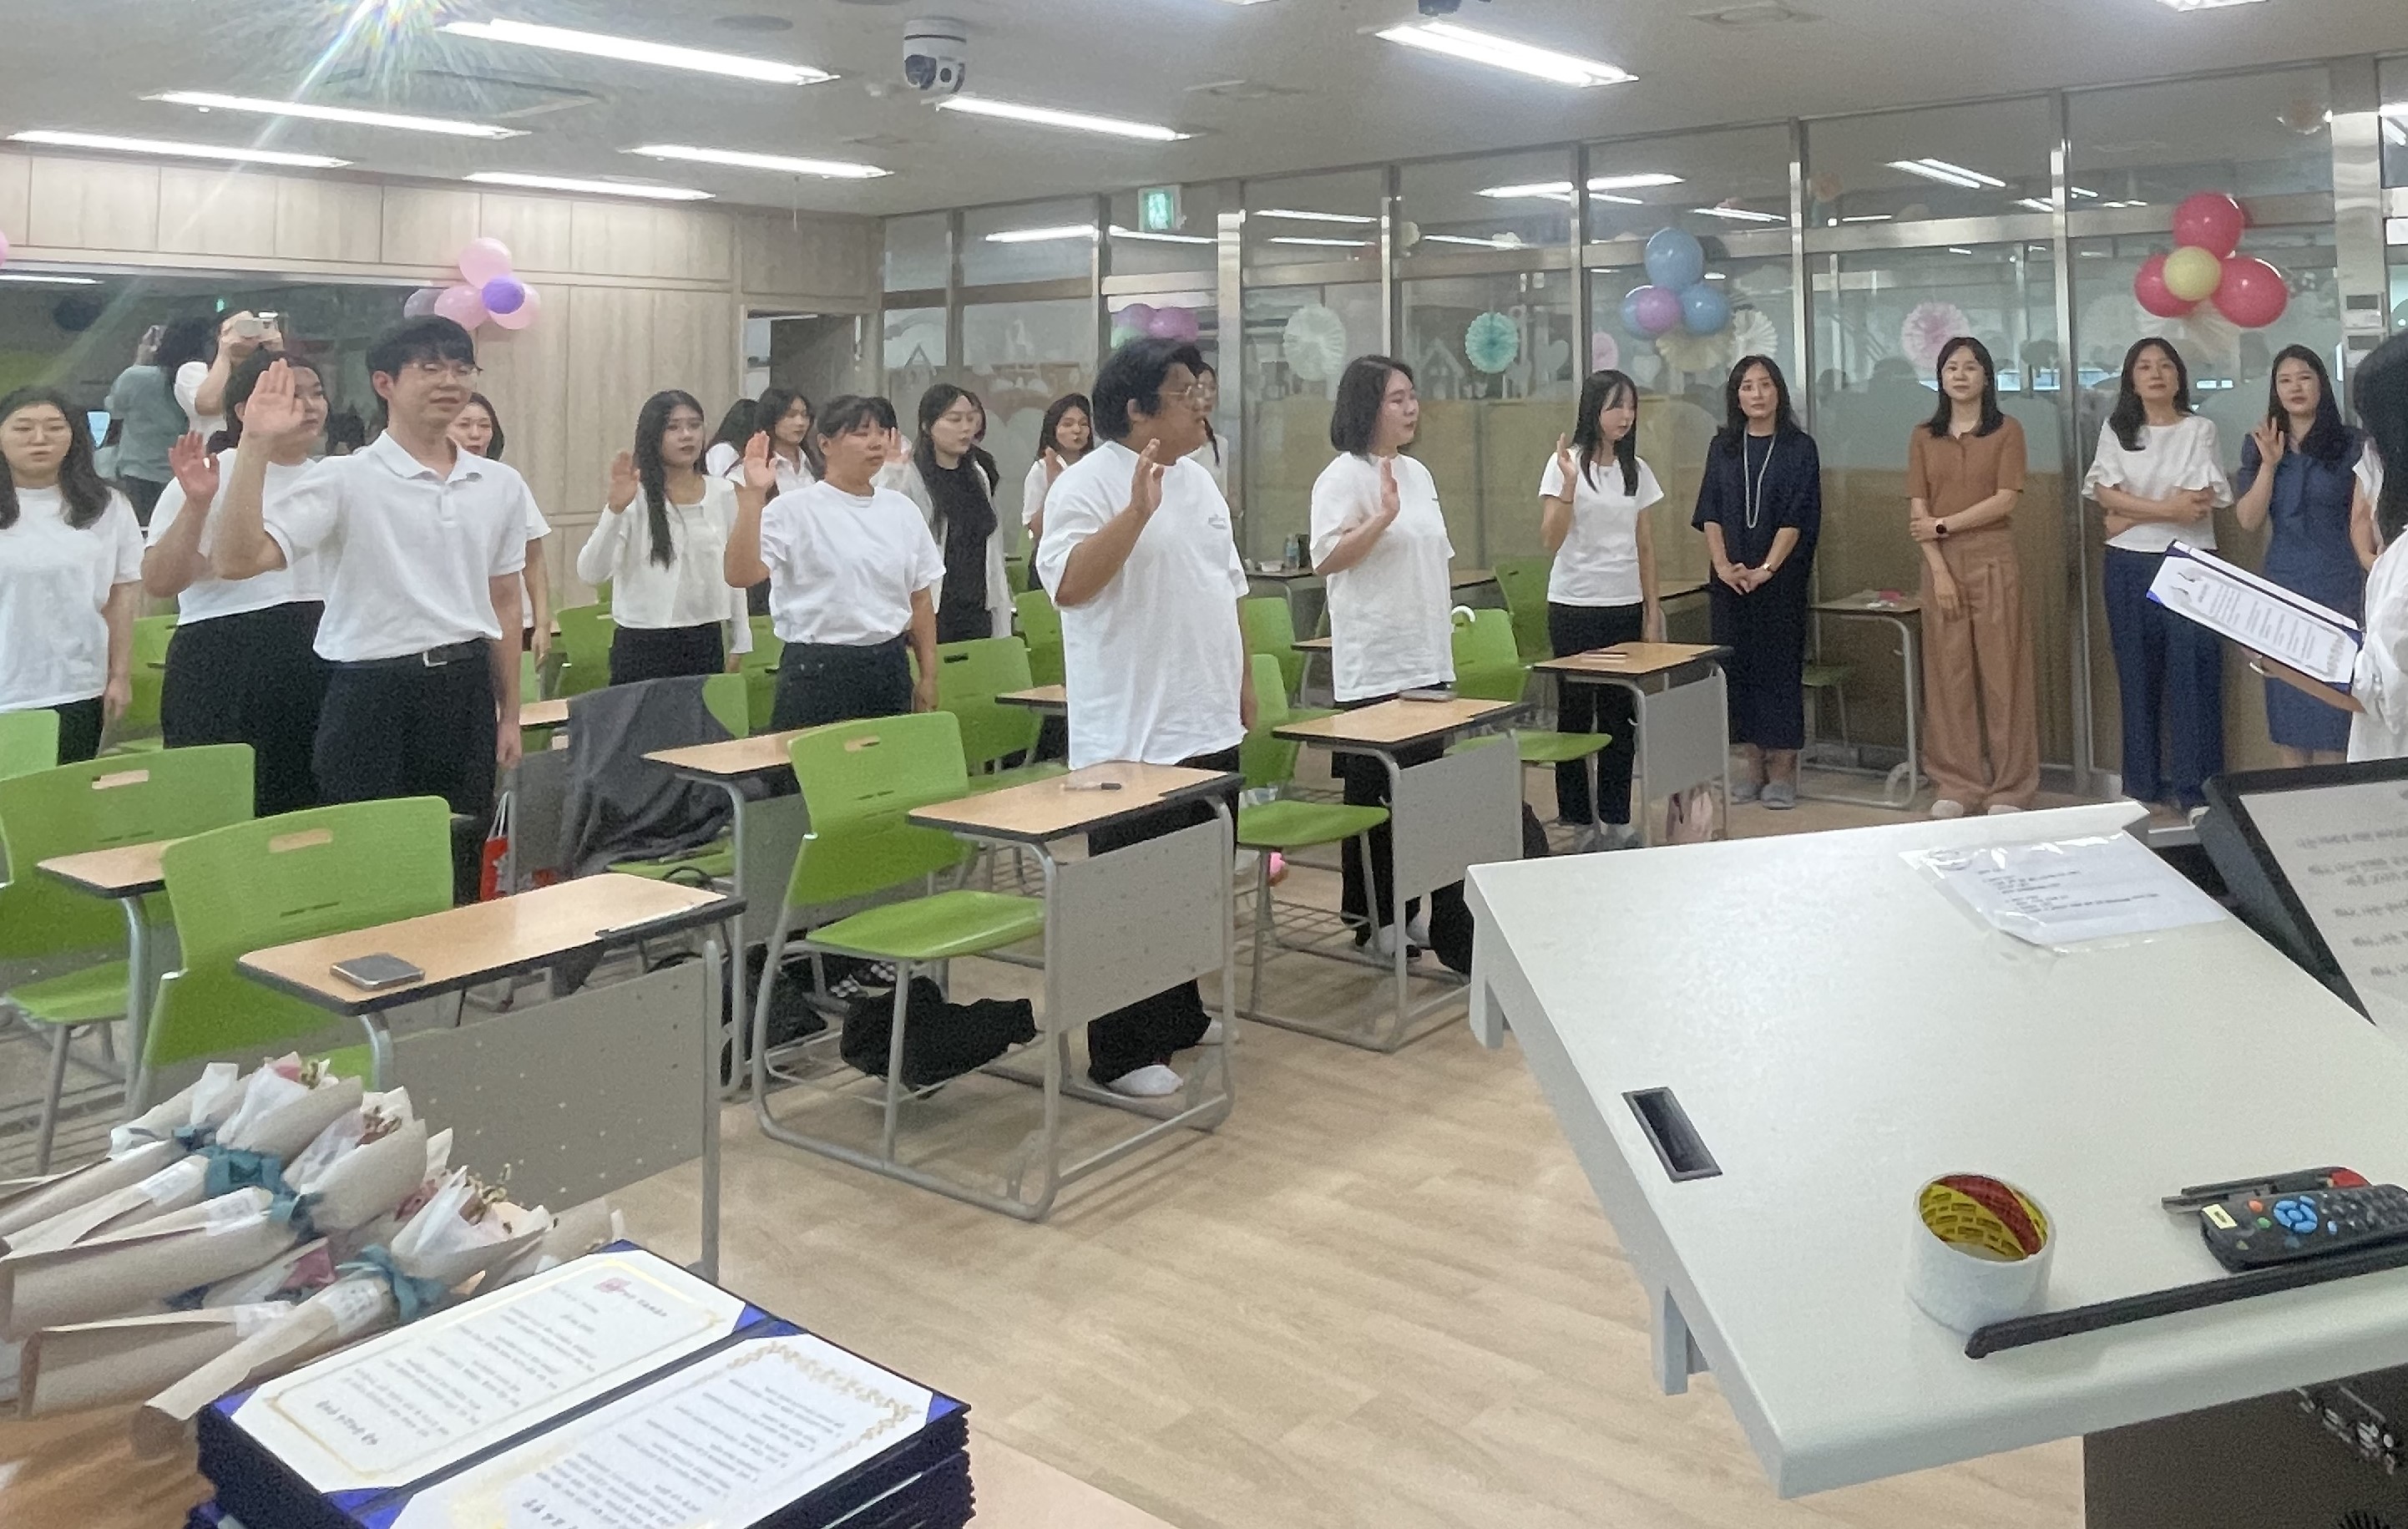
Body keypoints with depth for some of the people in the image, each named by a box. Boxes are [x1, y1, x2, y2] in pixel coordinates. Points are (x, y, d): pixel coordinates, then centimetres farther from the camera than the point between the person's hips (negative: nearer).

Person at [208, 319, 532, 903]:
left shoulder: (502, 486, 8)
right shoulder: (343, 480, -7)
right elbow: (236, 561, -17)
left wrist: (509, 716, 13)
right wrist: (257, 449, -23)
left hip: (468, 689, 5)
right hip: (374, 697, -4)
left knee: (463, 871, 12)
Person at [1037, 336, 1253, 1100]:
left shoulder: (1199, 481, 14)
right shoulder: (1087, 485, -12)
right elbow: (1068, 585, -26)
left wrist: (1243, 684, 17)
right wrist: (1138, 511, -31)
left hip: (1209, 726, 8)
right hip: (1133, 738, -8)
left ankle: (1181, 1016, 33)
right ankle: (1124, 1053, 10)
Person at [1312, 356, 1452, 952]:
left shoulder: (1417, 473, 16)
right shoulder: (1345, 476, -10)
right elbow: (1326, 560, -19)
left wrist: (1448, 611, 18)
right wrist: (1382, 517, -28)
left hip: (1427, 660, 8)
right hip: (1374, 665, -8)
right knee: (1373, 795, -1)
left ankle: (1407, 909, 20)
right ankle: (1370, 920, 8)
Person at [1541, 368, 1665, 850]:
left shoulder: (1636, 469, 9)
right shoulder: (1566, 463, -6)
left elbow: (1645, 544, 12)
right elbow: (1550, 540, -14)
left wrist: (1652, 612, 9)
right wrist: (1570, 482, -27)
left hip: (1625, 607, 5)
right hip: (1575, 608, -5)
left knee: (1621, 716, 7)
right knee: (1576, 713, 2)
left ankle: (1616, 818, 14)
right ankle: (1580, 820, 10)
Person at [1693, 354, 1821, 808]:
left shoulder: (1799, 448, 0)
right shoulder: (1723, 447, 9)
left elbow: (1796, 517, -7)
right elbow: (1710, 514, 4)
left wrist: (1765, 569, -16)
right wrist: (1724, 566, -9)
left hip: (1780, 578, -3)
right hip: (1730, 579, 3)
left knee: (1780, 665, -2)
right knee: (1738, 665, 5)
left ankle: (1783, 769, 5)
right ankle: (1752, 764, 14)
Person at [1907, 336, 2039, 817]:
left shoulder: (2007, 430, 4)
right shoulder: (1924, 436, 10)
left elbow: (2005, 500, -7)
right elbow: (1918, 512, 2)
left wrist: (1943, 525, -10)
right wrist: (1939, 569, -8)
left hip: (1993, 561, -2)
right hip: (1941, 565, 2)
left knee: (2001, 671, -2)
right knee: (1948, 673, 3)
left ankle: (2010, 788, 4)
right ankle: (1957, 784, 9)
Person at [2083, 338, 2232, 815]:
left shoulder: (2199, 430, 3)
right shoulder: (2115, 431, 9)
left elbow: (2200, 502, -9)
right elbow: (2104, 493, -5)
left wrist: (2131, 515, -8)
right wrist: (2167, 509, -13)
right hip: (2128, 566, 2)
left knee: (2190, 670, -5)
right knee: (2137, 671, 5)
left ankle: (2194, 787, 1)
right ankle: (2142, 784, 12)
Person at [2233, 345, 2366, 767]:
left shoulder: (2350, 444, -1)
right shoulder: (2258, 446, 7)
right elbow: (2248, 520, -1)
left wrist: (2371, 587, -5)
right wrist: (2270, 464, -12)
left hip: (2339, 585, -3)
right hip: (2283, 583, 3)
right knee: (2287, 697, 6)